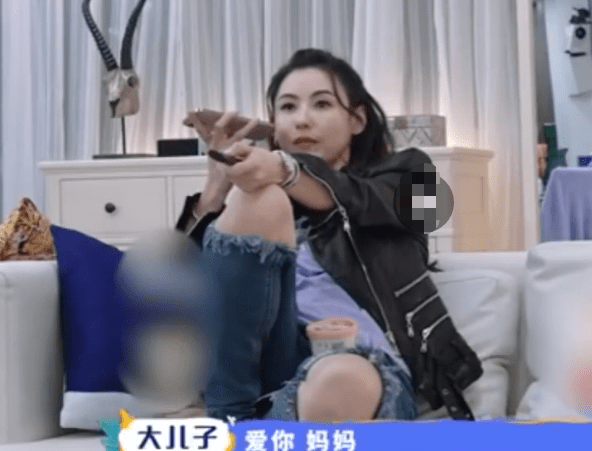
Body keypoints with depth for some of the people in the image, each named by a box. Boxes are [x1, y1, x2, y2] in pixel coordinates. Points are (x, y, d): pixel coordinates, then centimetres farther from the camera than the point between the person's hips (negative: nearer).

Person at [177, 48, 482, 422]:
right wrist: (218, 182, 3)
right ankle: (229, 414, -25)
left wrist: (282, 169, -26)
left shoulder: (401, 175, 23)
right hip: (266, 363, 3)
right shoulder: (261, 199, 31)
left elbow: (351, 201, -4)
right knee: (260, 201, -21)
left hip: (366, 369, -3)